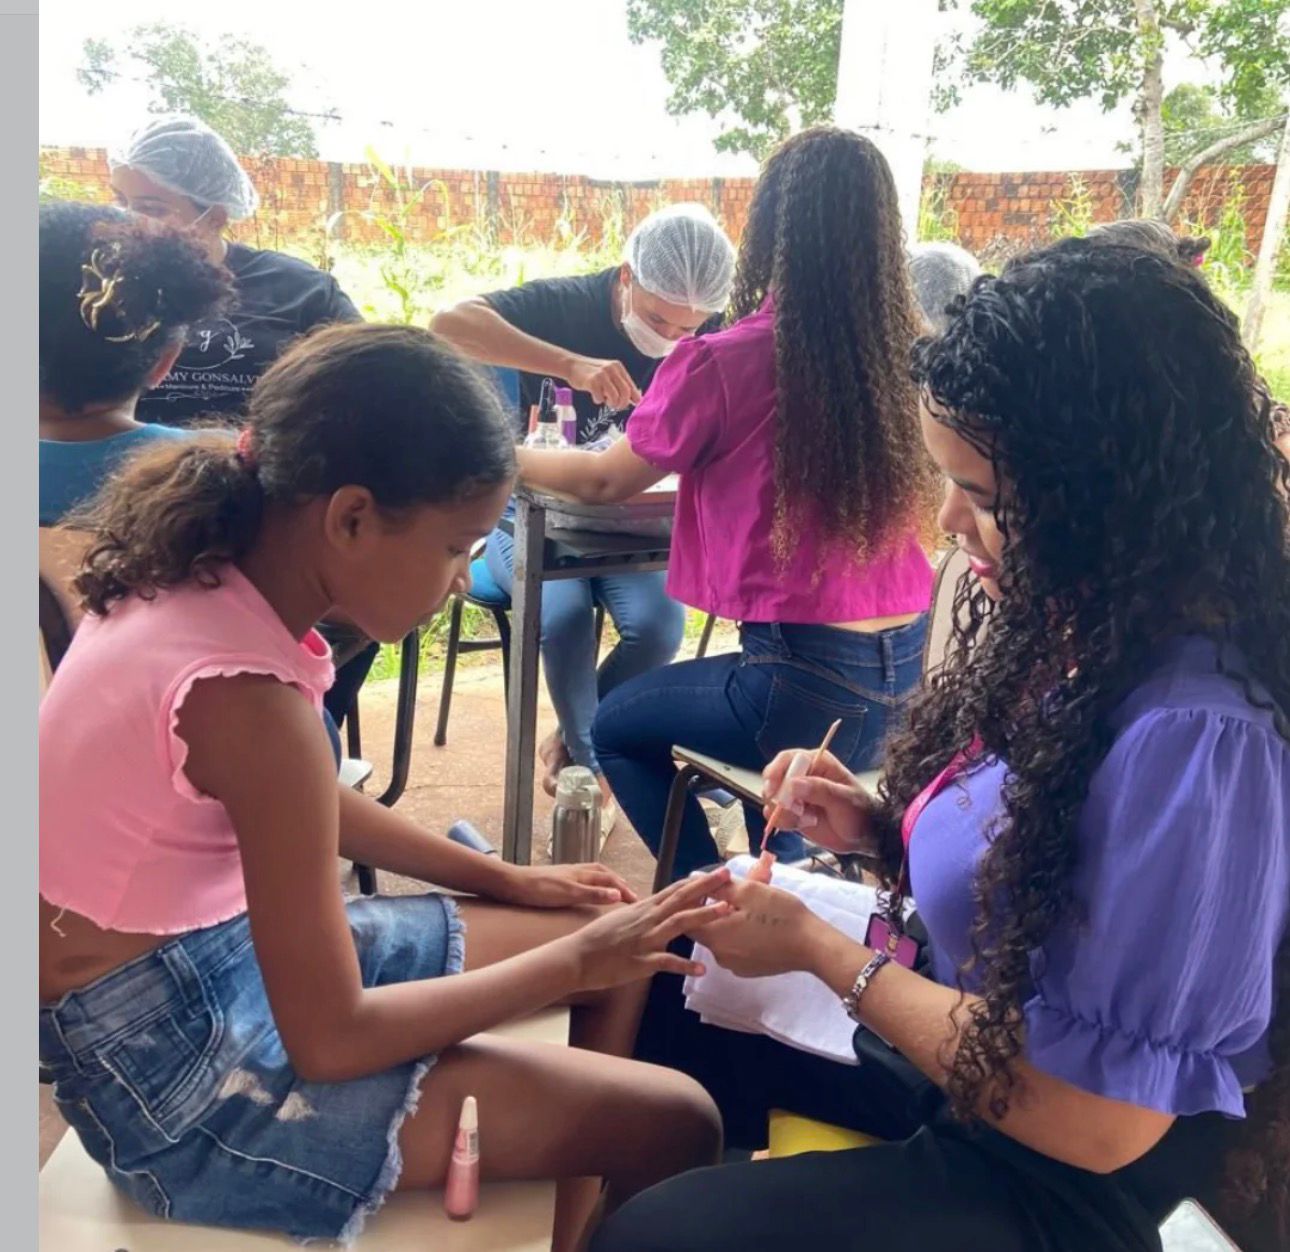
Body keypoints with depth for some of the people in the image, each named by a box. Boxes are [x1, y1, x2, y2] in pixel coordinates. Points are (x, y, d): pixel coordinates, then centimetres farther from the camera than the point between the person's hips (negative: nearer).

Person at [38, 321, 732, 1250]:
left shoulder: (212, 576, -6)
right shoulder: (245, 694, -32)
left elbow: (309, 805, 11)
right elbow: (332, 1039, -23)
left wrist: (509, 881, 9)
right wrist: (573, 962, -12)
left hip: (220, 944, 8)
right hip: (168, 1065, -8)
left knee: (618, 939, 13)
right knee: (673, 1120, -9)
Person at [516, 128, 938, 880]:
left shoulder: (724, 363, -14)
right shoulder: (908, 354, 0)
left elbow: (606, 483, 1)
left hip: (806, 679, -6)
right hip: (909, 667, 6)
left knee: (618, 726, 23)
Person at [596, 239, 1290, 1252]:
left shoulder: (1196, 736, -33)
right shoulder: (1074, 630, -7)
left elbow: (1099, 1119, -27)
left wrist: (817, 945, -21)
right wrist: (882, 830, -10)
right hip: (944, 1038, 8)